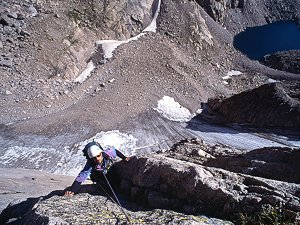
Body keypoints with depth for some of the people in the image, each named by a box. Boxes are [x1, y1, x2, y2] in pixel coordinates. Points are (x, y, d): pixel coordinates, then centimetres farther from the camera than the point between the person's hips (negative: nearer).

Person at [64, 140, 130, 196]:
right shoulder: (90, 165, -39)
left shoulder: (108, 153, -37)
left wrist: (124, 158, -11)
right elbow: (81, 177, -46)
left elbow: (115, 150, -14)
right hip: (100, 178, -1)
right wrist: (72, 190, -56)